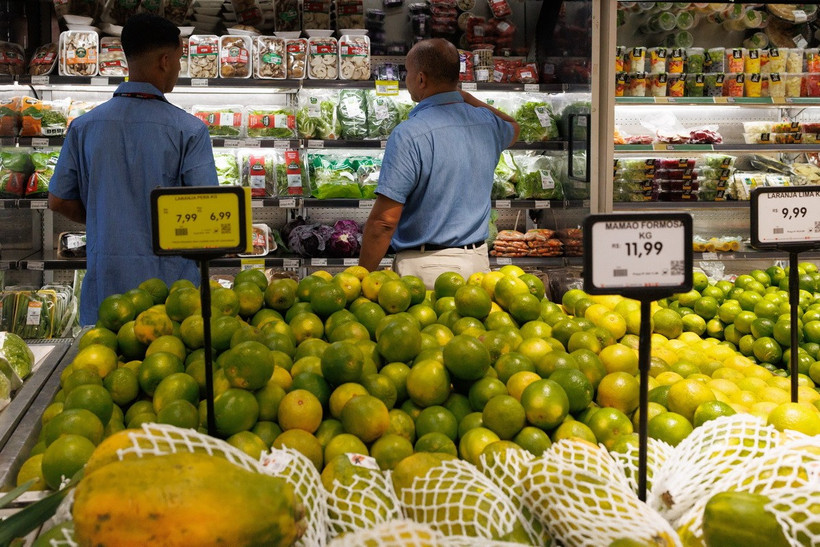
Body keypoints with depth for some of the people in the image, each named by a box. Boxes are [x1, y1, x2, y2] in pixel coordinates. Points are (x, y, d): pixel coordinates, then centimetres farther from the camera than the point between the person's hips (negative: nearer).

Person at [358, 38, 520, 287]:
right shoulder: (487, 123, 5)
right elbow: (513, 128, 33)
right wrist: (463, 96, 30)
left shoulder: (409, 135, -16)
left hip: (425, 267, -6)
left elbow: (385, 220, -19)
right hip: (478, 261, 6)